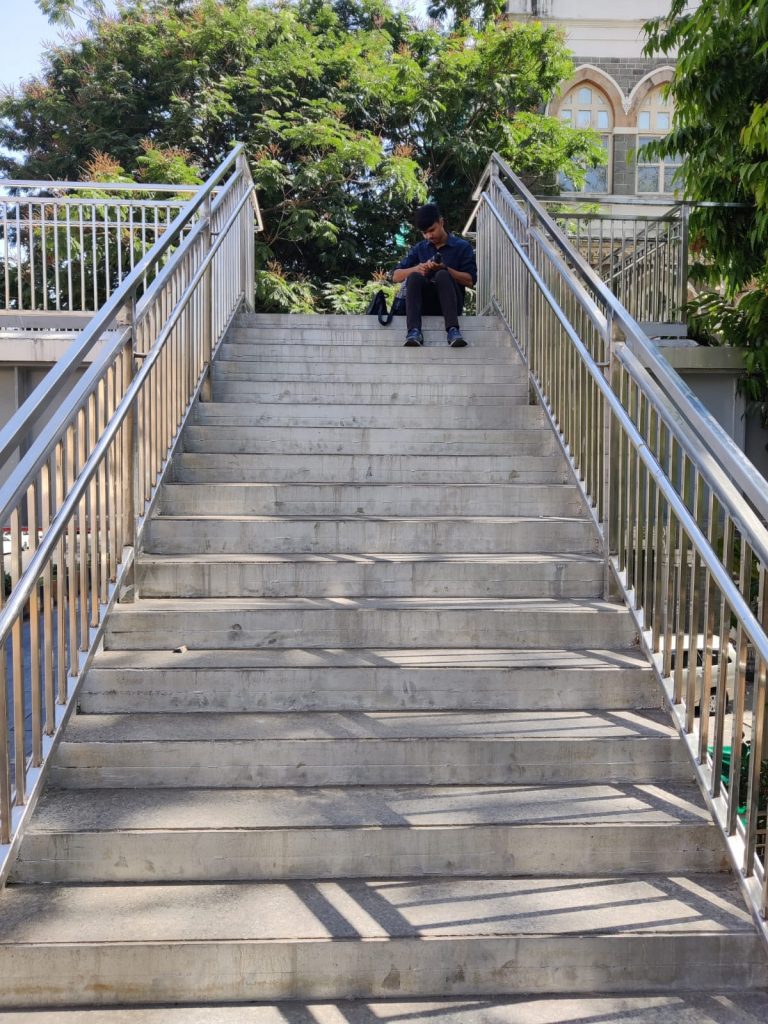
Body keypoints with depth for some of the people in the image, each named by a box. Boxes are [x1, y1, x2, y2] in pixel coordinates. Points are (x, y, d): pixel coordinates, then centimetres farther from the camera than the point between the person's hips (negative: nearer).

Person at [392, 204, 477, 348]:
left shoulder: (462, 247, 5)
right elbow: (396, 276, 8)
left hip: (451, 303, -2)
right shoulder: (419, 248, 14)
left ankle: (452, 330, -47)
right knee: (414, 277, -26)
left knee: (442, 275, -31)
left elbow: (470, 281, -5)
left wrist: (445, 268, -18)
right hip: (425, 303, 2)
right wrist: (417, 268, -12)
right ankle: (414, 331, -44)